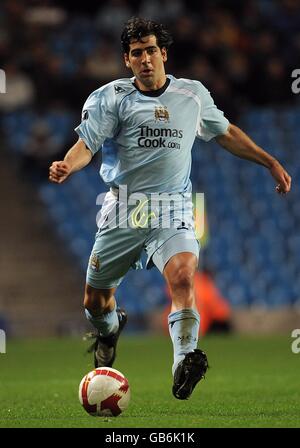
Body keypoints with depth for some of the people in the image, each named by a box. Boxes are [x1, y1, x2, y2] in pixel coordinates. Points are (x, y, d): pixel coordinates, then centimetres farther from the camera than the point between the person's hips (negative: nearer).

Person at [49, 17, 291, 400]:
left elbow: (226, 134, 24)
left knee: (183, 275, -30)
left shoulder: (193, 94, 9)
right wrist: (67, 165, -33)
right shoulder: (111, 97, 0)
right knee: (94, 303, 9)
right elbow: (87, 143, -11)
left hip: (172, 211, 0)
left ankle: (184, 365, -38)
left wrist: (270, 162, 23)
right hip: (122, 210, 0)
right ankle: (110, 330, 46)